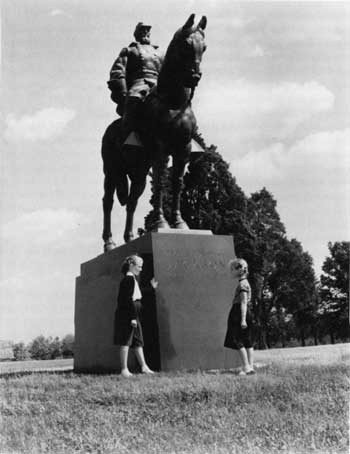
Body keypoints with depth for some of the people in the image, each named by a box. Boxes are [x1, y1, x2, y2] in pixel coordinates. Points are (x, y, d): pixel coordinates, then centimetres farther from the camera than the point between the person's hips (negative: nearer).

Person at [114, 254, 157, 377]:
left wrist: (151, 287, 31)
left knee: (138, 342, 10)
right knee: (126, 342, -5)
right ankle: (124, 369, -1)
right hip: (127, 315, -10)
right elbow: (129, 299, -19)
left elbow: (137, 296, 27)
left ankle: (144, 367, 14)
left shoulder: (131, 279, 18)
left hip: (132, 315, 10)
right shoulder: (129, 279, -13)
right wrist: (133, 317, -22)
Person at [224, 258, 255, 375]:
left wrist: (243, 319, -23)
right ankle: (250, 367, 10)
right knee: (247, 342, 9)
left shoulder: (242, 284, -13)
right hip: (246, 314, 10)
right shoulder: (244, 283, 16)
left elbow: (244, 303, -19)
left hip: (240, 313, -10)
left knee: (239, 342, -6)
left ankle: (246, 367, -7)